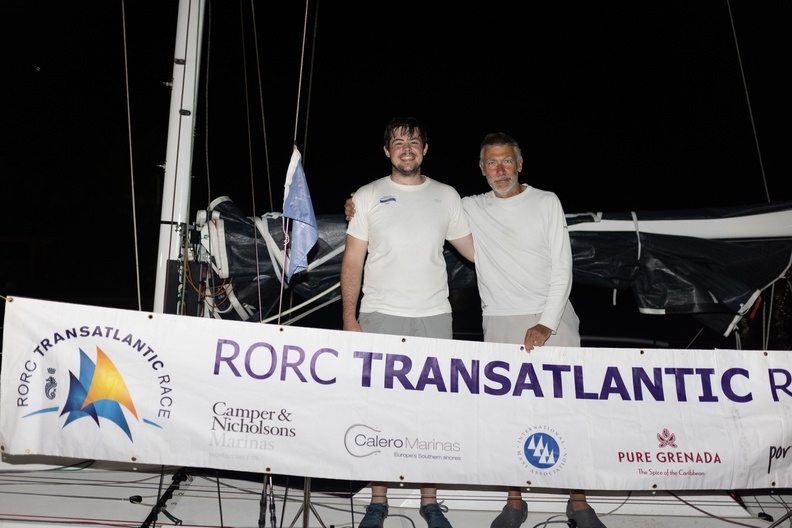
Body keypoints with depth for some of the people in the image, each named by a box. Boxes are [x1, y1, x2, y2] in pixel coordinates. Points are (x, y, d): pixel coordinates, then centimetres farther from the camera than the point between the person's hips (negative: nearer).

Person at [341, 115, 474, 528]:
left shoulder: (446, 196, 11)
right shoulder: (368, 197, 6)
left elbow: (473, 249, 11)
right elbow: (352, 262, 3)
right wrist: (349, 318, -5)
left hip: (434, 317, 2)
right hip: (380, 316, -1)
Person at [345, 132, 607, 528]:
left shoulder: (546, 202, 4)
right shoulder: (470, 209, 8)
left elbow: (562, 267, 0)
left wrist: (547, 323, -10)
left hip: (553, 320, -1)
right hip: (500, 325, 1)